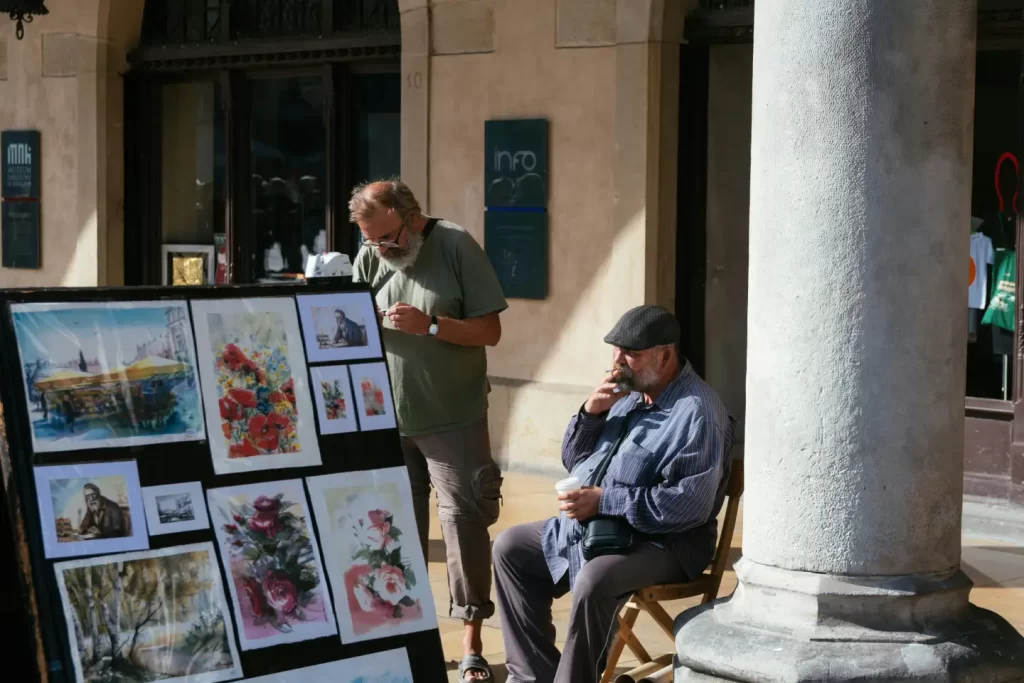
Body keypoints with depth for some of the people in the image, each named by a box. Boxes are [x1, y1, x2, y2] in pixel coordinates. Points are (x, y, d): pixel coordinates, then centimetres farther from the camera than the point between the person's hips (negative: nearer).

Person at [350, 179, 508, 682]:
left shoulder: (456, 247, -9)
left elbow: (489, 330, -9)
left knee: (463, 519, -3)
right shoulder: (369, 258, 3)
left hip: (453, 419, -4)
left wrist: (430, 325, -20)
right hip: (387, 418, 4)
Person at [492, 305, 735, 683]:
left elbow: (691, 504, -27)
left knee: (593, 582, -36)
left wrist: (603, 501, -26)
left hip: (659, 543, -10)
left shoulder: (696, 411, -17)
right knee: (510, 547, 7)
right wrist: (591, 414, -4)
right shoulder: (627, 394, 11)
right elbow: (573, 461, 17)